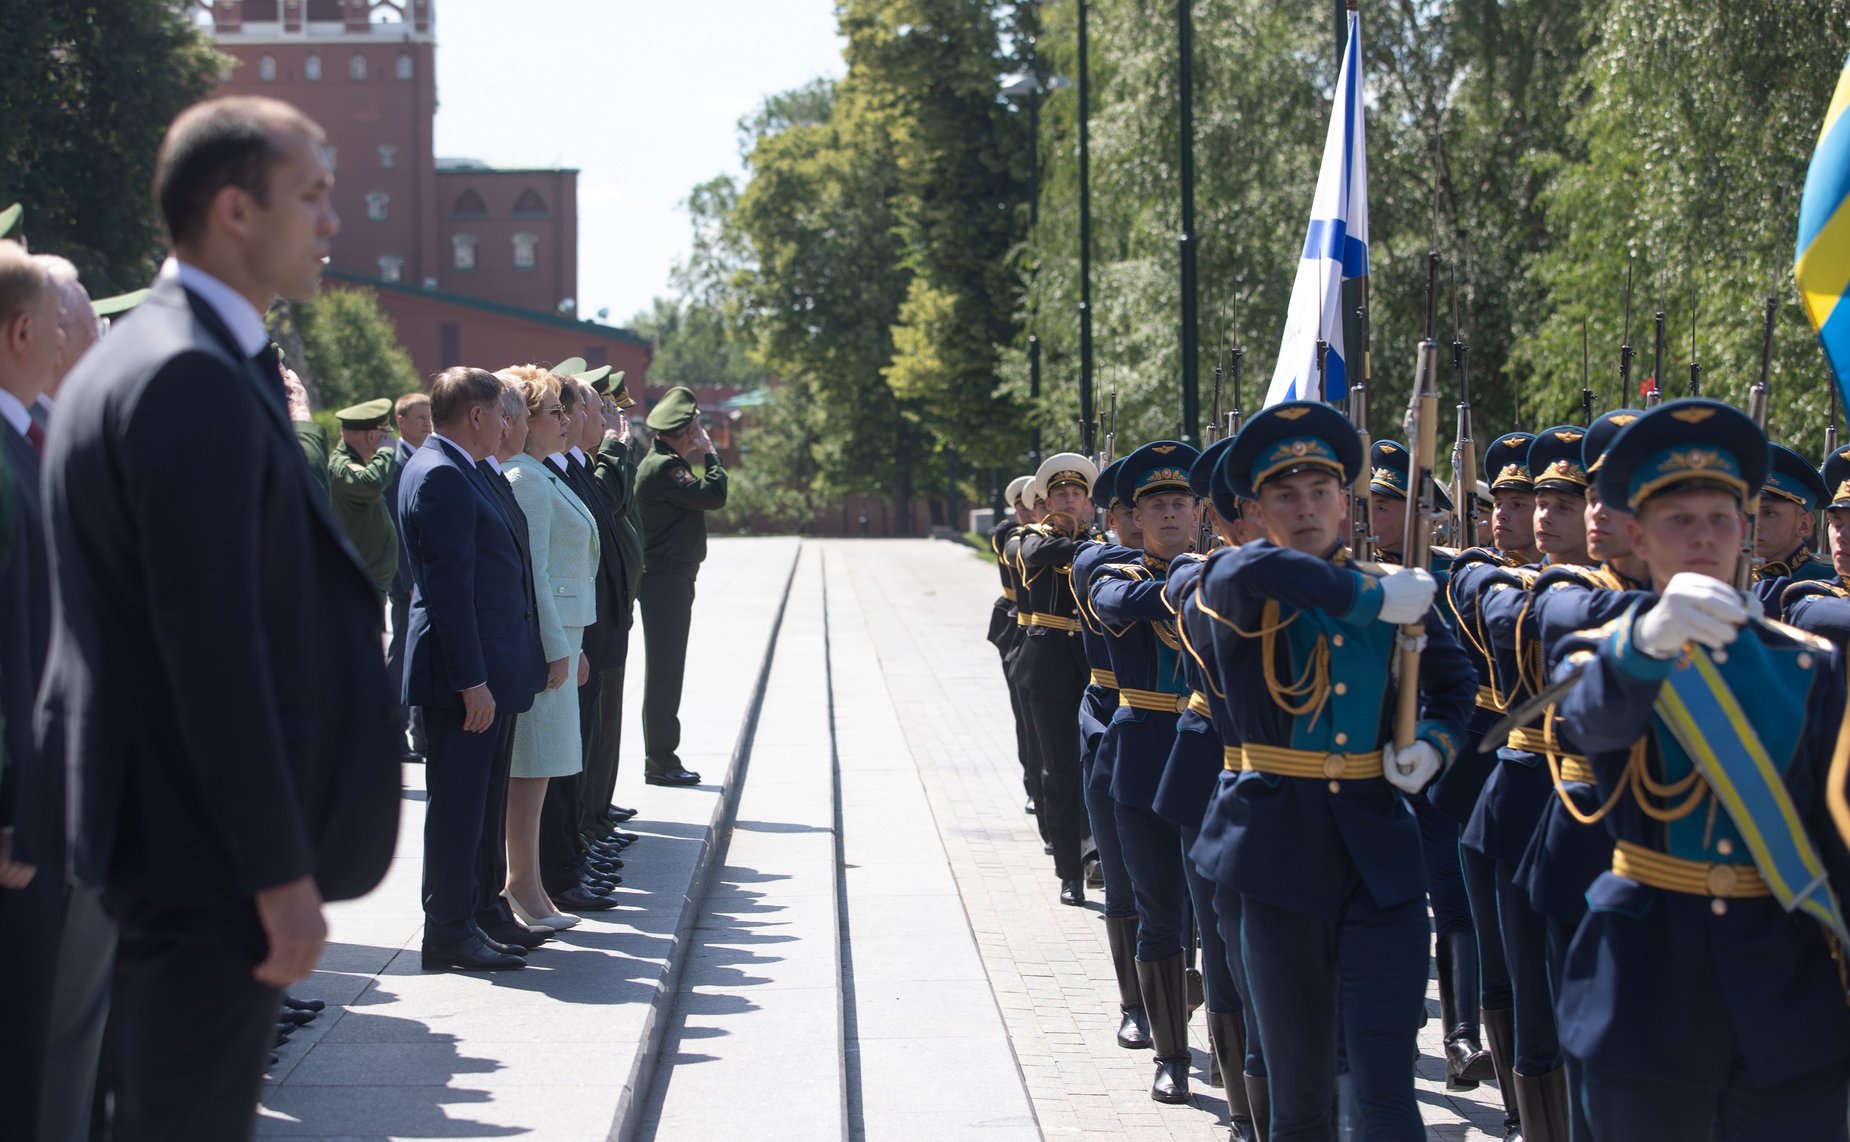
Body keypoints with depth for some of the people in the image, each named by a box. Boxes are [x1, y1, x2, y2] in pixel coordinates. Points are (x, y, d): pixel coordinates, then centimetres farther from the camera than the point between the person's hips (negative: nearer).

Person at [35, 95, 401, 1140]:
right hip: (211, 851, -11)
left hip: (152, 823, 11)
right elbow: (214, 646, -23)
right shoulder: (194, 377, -19)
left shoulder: (125, 361, 15)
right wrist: (281, 871, -21)